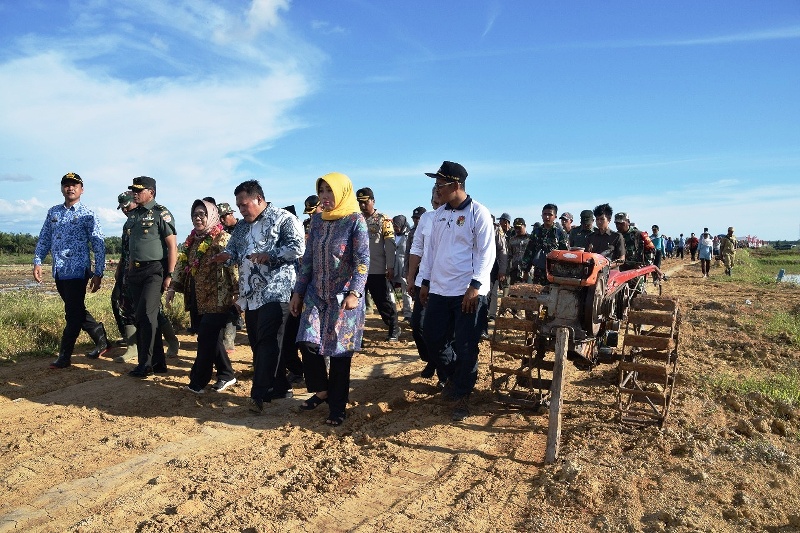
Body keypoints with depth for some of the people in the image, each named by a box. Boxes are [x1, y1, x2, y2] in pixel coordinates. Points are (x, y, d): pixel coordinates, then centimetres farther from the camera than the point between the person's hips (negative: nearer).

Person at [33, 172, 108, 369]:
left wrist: (98, 273, -10)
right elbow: (44, 239, 16)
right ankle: (101, 341, 28)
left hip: (78, 271, -6)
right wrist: (37, 262, 4)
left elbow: (99, 246, -6)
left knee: (74, 314, -2)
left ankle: (64, 356, 7)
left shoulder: (88, 215, -4)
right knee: (77, 311, 14)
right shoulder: (53, 212, 12)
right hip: (59, 271, 6)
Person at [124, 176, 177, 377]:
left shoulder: (161, 213, -7)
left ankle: (146, 364, -3)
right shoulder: (133, 215, 15)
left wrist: (169, 275, -16)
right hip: (136, 272, 8)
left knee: (146, 315, -13)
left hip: (154, 271, -8)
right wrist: (129, 270, 15)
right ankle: (158, 362, 17)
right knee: (142, 317, 9)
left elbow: (172, 246, -11)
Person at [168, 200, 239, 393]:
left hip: (218, 299, -7)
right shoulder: (192, 240, 14)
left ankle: (198, 380, 7)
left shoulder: (223, 239, -10)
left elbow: (233, 266, -15)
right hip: (200, 300, 8)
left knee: (207, 338, -4)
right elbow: (182, 264, 19)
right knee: (211, 337, 11)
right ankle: (226, 374, 24)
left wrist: (237, 292, -20)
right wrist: (173, 287, 14)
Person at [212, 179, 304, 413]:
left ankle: (259, 394, -11)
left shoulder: (284, 219, -3)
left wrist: (269, 255, -20)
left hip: (275, 292, -8)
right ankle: (280, 388, 22)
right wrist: (226, 256, -3)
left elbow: (298, 247, -12)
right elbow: (233, 248, 20)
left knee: (268, 342, -12)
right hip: (251, 295, 8)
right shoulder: (241, 226, 20)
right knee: (257, 344, 10)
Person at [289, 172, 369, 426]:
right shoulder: (317, 220, 8)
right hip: (316, 294, 5)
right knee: (307, 343, -6)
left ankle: (337, 406, 18)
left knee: (339, 349, 1)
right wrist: (298, 292, 9)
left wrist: (355, 293, -25)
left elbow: (362, 260, -14)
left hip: (343, 296, -5)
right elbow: (308, 259, 12)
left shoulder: (355, 221, -7)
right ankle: (322, 390, 20)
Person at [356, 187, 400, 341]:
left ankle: (394, 329, 17)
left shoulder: (383, 220, -3)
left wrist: (390, 267, -13)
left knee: (384, 301, 4)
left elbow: (390, 245, -7)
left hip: (377, 270, -4)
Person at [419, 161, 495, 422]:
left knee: (465, 348, 1)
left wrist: (475, 286, -18)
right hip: (439, 290, 7)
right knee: (432, 340, 12)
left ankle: (462, 396, 17)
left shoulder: (478, 213, -8)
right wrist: (426, 282, 14)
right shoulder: (439, 213, 11)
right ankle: (452, 376, 37)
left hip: (469, 292, -6)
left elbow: (486, 253, -12)